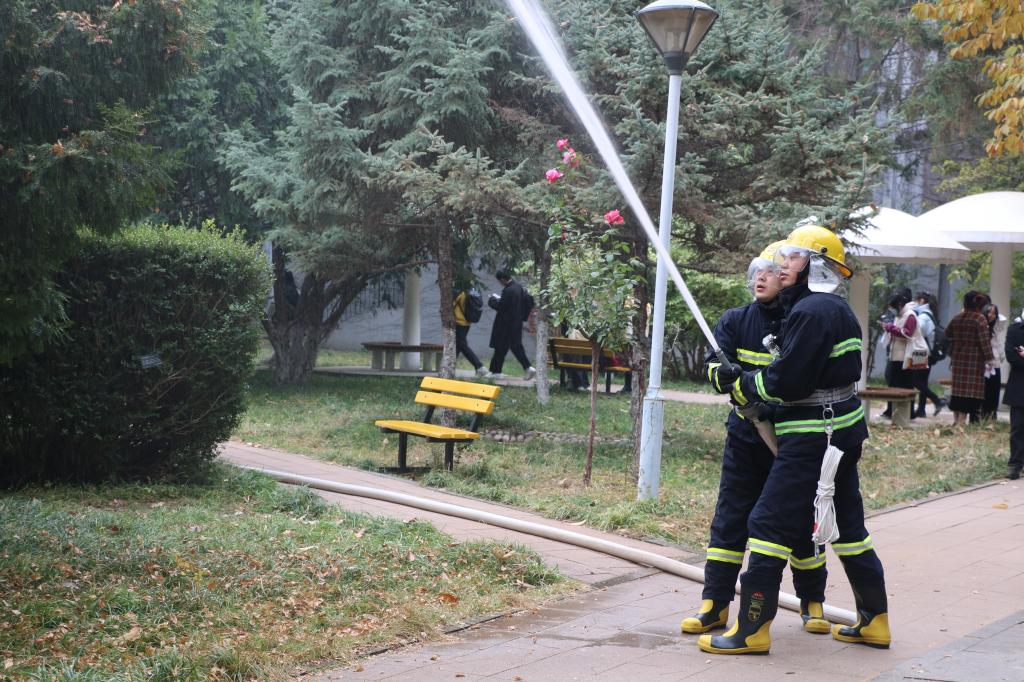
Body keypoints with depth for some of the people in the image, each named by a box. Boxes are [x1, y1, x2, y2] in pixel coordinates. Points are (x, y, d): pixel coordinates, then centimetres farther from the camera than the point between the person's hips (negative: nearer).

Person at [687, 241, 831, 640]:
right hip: (745, 436, 3)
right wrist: (725, 374, -29)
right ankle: (715, 604, 10)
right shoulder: (736, 321, 3)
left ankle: (813, 603, 24)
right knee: (730, 518, 3)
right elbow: (714, 368, -5)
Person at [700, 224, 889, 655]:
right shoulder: (835, 309, 14)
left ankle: (751, 631, -1)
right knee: (847, 525, 17)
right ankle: (874, 623, 25)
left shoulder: (813, 310, -18)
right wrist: (741, 376, 7)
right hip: (844, 432, 10)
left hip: (812, 439, -10)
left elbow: (788, 381, -21)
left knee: (769, 525, -5)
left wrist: (745, 386, -4)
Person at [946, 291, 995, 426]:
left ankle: (956, 418, 16)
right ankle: (962, 420, -8)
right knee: (970, 389, -4)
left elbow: (948, 334, 19)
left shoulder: (957, 318, 5)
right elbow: (984, 340, -16)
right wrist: (989, 358, -13)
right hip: (974, 359, -5)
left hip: (958, 357, 6)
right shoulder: (980, 319, -11)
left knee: (958, 387, 12)